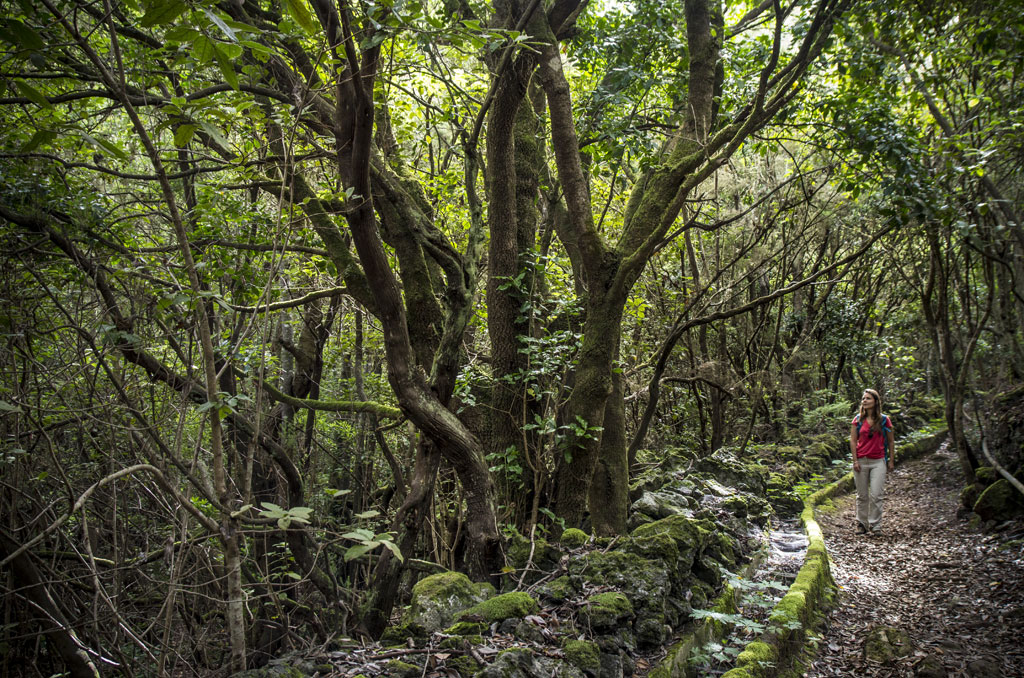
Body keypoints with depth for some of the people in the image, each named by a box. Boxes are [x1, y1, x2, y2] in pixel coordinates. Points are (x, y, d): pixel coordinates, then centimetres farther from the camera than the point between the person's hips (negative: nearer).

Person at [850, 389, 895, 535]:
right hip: (861, 461, 1)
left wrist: (891, 460, 6)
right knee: (862, 495, 7)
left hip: (878, 462, -1)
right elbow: (853, 441, 2)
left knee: (876, 495, -6)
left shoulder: (884, 420, 2)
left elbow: (891, 441, 8)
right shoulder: (858, 420, 3)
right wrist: (855, 460, -5)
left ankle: (875, 526, 2)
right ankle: (862, 523, 17)